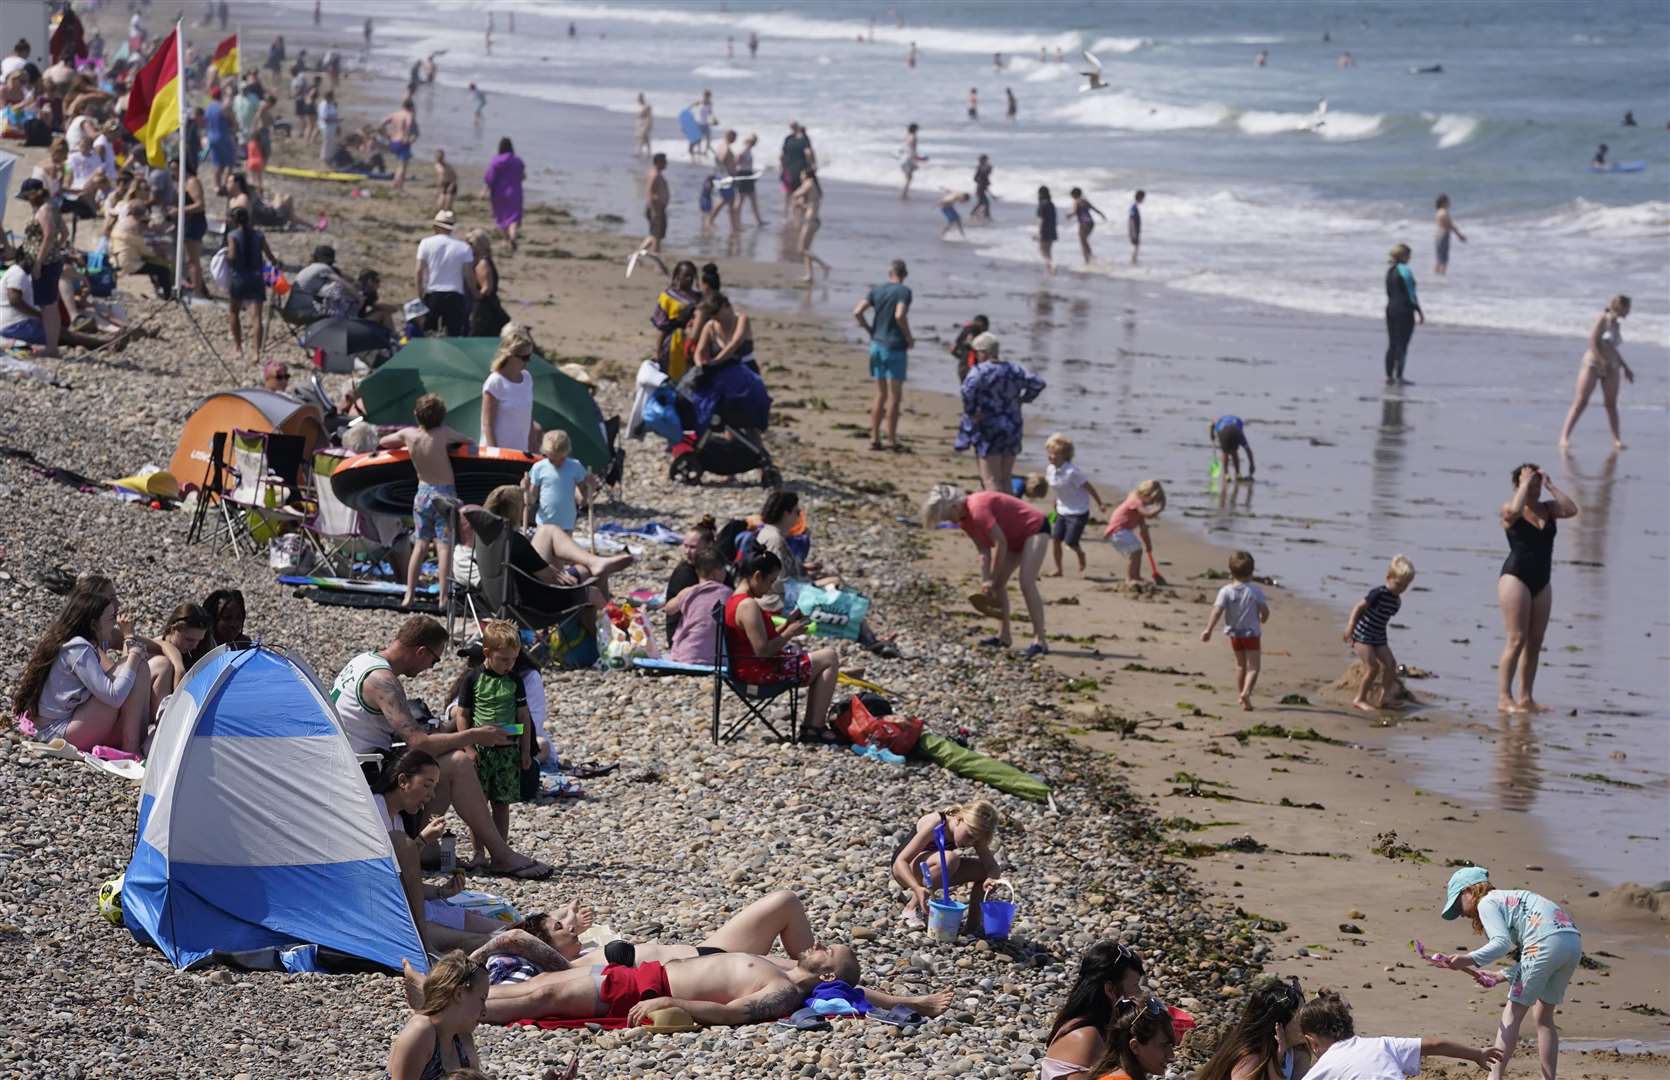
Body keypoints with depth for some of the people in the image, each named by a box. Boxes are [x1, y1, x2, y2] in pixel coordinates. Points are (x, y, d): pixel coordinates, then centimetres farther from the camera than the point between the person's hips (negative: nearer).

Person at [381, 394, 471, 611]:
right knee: (444, 546, -3)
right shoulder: (444, 434, -15)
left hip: (423, 493, 4)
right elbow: (468, 440, -1)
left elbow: (382, 442, 11)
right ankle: (443, 598, -7)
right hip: (444, 495, -4)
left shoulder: (408, 434, -5)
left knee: (420, 545, 11)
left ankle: (409, 595, 8)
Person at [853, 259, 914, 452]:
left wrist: (870, 331, 11)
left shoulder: (877, 291, 7)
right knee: (894, 395, 0)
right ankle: (892, 441, 1)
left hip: (876, 345, 6)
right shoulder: (904, 292, -10)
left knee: (880, 394, 13)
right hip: (895, 347, -6)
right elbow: (899, 315, -24)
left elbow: (857, 312, 0)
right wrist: (909, 338, -11)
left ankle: (874, 438, 13)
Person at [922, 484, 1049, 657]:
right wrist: (986, 583, -6)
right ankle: (1003, 636, 16)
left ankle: (1040, 641, -22)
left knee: (1026, 583, -21)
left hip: (1035, 528, -10)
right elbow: (984, 552, 3)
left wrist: (992, 581, -19)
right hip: (1016, 538, 10)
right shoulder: (965, 520, 2)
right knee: (997, 583, 9)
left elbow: (1000, 543, -28)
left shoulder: (978, 509, -28)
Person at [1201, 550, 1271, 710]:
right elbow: (1265, 610, -9)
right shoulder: (1256, 591, -10)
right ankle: (1246, 691, -25)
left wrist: (1208, 630, -17)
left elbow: (1217, 610, -18)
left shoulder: (1226, 591, -9)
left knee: (1240, 664, 22)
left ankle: (1239, 693, 32)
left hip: (1234, 633, 2)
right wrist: (1262, 620, 15)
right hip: (1252, 633, -2)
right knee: (1253, 666, -2)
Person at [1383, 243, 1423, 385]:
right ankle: (1399, 377, -5)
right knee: (1402, 345, -4)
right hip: (1405, 310, -8)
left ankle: (1389, 376, 12)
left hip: (1391, 308, 8)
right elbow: (1411, 294, -13)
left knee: (1392, 344, 11)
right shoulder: (1405, 271, -13)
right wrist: (1420, 312, -7)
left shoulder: (1390, 271, 11)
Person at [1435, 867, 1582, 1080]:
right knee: (1544, 1016, 19)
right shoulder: (1510, 898, 33)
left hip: (1546, 943, -9)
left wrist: (1470, 960, -18)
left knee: (1512, 1014, 0)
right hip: (1574, 942, 9)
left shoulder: (1487, 903, 6)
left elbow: (1502, 943, -10)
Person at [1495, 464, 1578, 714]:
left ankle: (1526, 698, 12)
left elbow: (1571, 510, -7)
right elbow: (1515, 510, -29)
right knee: (1517, 639, -11)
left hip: (1542, 581, 6)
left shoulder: (1548, 508, 11)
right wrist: (1526, 484, -16)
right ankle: (1504, 698, -10)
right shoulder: (1510, 510, -4)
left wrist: (1549, 485, -4)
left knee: (1535, 642, 6)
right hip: (1516, 577, -6)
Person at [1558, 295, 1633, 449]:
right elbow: (1593, 342, -15)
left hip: (1610, 368, 7)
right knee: (1581, 401, -9)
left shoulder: (1616, 325, 15)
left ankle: (1617, 440, 7)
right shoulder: (1603, 320, -6)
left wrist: (1625, 367, 26)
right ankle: (1564, 437, -10)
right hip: (1593, 363, -7)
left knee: (1611, 404, 4)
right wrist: (1603, 361, -23)